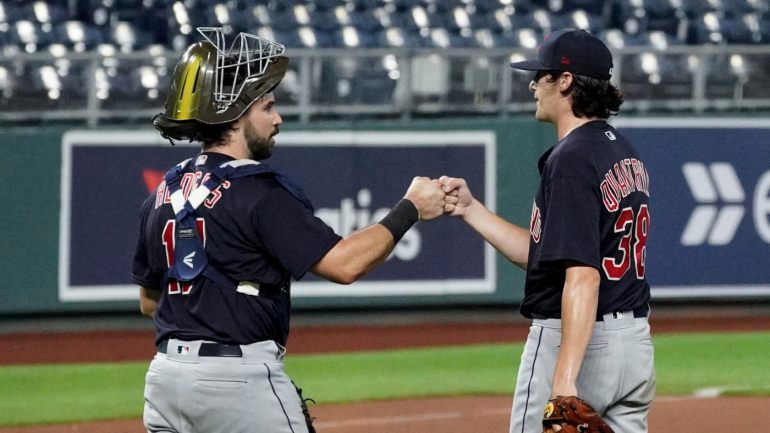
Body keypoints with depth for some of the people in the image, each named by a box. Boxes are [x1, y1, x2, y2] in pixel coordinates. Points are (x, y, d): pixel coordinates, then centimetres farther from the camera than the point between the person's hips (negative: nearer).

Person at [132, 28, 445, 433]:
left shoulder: (162, 194, 11)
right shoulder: (258, 192, -12)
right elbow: (344, 263, -17)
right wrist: (410, 209, -6)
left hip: (166, 374, 7)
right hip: (241, 379, -7)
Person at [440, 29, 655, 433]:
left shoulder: (572, 159, -16)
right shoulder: (625, 153, 14)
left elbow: (582, 274, -25)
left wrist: (565, 379, -31)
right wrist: (470, 209, 15)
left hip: (574, 341, -9)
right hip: (635, 342, 9)